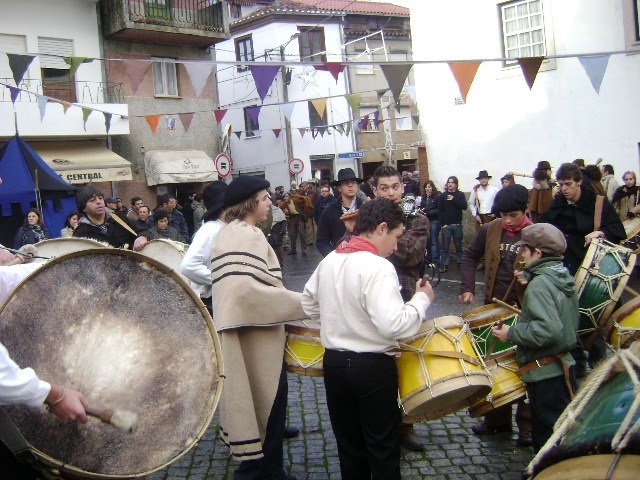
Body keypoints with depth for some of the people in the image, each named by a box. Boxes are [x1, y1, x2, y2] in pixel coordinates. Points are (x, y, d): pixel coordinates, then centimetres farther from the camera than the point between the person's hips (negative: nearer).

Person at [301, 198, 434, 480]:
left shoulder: (329, 260, 3)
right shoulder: (378, 267, -21)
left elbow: (309, 305, 15)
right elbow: (394, 325, -29)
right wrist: (422, 299, -15)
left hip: (334, 362, 7)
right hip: (373, 367, -7)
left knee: (349, 444, 19)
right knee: (383, 448, 10)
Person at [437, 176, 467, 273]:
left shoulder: (460, 195, 5)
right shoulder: (443, 196, 4)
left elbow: (464, 206, -10)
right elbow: (439, 211, 0)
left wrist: (453, 199, -17)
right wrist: (443, 223, -8)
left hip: (457, 225, 1)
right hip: (446, 225, -1)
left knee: (459, 245, 9)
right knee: (445, 246, 1)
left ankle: (461, 263, 18)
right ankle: (444, 265, 5)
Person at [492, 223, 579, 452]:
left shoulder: (539, 284, -19)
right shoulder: (563, 278, 8)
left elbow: (548, 330, -30)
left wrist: (511, 333, -17)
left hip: (545, 374, -9)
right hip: (563, 366, 10)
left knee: (548, 439, 1)